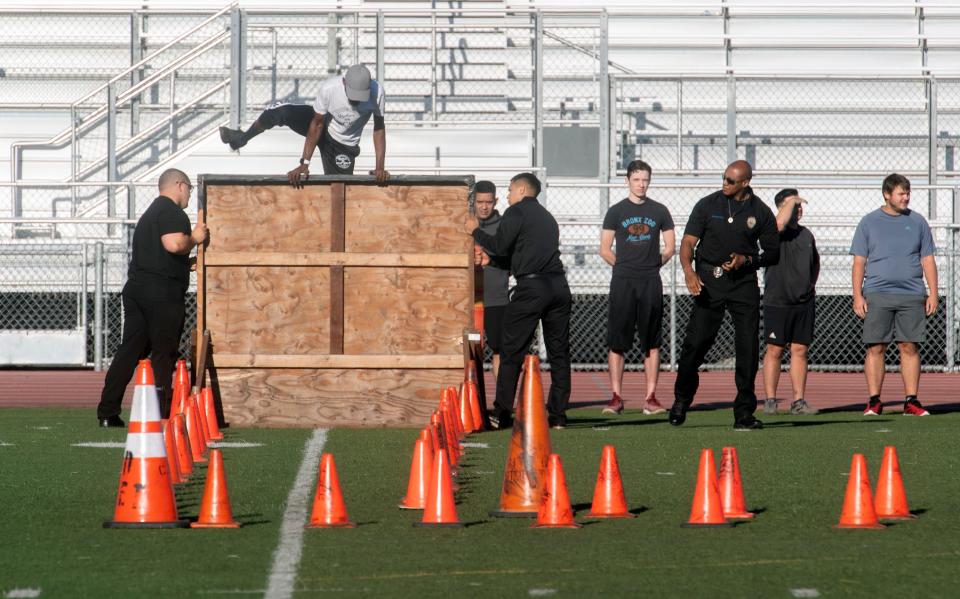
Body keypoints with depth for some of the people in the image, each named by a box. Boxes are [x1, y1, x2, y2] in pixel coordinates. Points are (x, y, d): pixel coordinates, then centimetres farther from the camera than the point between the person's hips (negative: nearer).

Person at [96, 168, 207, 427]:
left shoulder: (151, 212, 25)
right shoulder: (172, 211, -7)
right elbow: (174, 244, -23)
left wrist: (188, 263, 32)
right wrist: (195, 239, -4)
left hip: (136, 289, 9)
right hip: (162, 293, -9)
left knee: (129, 350, 6)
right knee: (164, 354, -4)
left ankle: (107, 413, 2)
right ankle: (162, 413, -4)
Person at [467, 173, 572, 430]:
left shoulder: (516, 212, 1)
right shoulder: (547, 217, 25)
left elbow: (500, 246, -5)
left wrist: (476, 231, 11)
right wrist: (491, 258, 31)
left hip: (531, 287, -7)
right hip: (559, 285, 7)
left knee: (511, 352, -1)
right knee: (559, 352, 7)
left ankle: (501, 414, -3)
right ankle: (558, 415, 5)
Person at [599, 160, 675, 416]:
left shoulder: (659, 211, 10)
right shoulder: (616, 211, 5)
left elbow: (670, 248, 13)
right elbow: (605, 250, 6)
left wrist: (652, 266, 6)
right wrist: (625, 267, 3)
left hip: (651, 282, 1)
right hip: (622, 282, -1)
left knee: (652, 342, 0)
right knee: (617, 340, -3)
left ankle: (650, 397, 2)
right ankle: (616, 397, -1)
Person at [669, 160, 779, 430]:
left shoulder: (761, 212, 4)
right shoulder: (708, 205, 3)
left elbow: (773, 252, 11)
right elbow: (688, 241, -1)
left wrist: (747, 260, -8)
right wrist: (689, 271, -18)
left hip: (744, 283, 1)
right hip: (709, 281, -1)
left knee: (748, 346, -3)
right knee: (696, 341, -5)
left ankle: (744, 412, 3)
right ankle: (681, 401, 13)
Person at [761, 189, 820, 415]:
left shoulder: (806, 234, 14)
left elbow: (815, 262, 29)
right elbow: (780, 223, -29)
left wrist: (811, 284, 16)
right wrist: (791, 201, -13)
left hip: (804, 303, 5)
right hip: (777, 301, -5)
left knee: (800, 350, 4)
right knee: (774, 350, -1)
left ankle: (798, 401, 7)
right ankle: (770, 400, 3)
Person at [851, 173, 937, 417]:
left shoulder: (917, 222, 12)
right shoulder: (869, 222, 7)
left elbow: (928, 260, 12)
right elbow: (859, 262, 6)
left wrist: (933, 294, 4)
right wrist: (857, 295, -3)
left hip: (912, 296, 1)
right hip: (877, 294, -1)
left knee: (910, 347, -1)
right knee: (875, 348, -3)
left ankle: (911, 401, 2)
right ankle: (874, 402, 0)